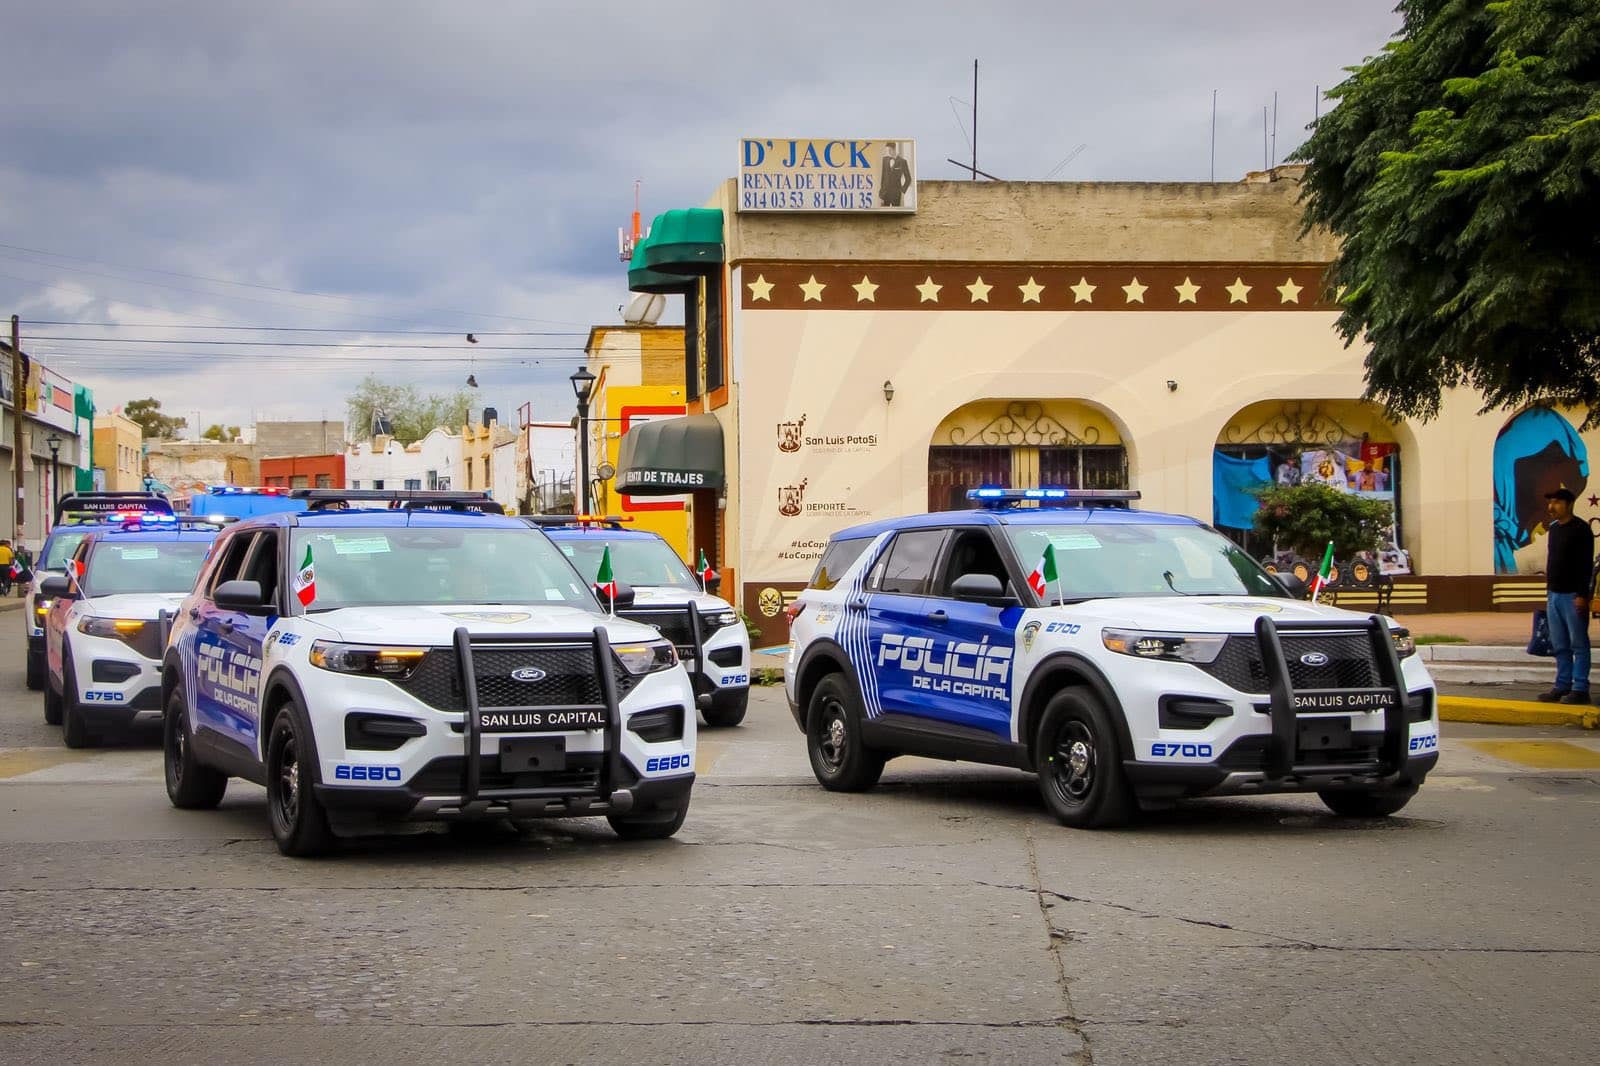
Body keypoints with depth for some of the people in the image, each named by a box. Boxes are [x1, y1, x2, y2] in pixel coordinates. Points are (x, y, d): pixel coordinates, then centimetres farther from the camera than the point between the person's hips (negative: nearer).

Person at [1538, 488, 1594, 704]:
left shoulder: (1581, 529, -10)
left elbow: (1586, 565, -14)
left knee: (1578, 644, -3)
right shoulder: (1554, 528, 14)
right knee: (1559, 646, 10)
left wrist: (1582, 595, -18)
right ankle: (1563, 686, 15)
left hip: (1573, 596, -8)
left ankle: (1580, 689, -1)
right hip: (1554, 595, 8)